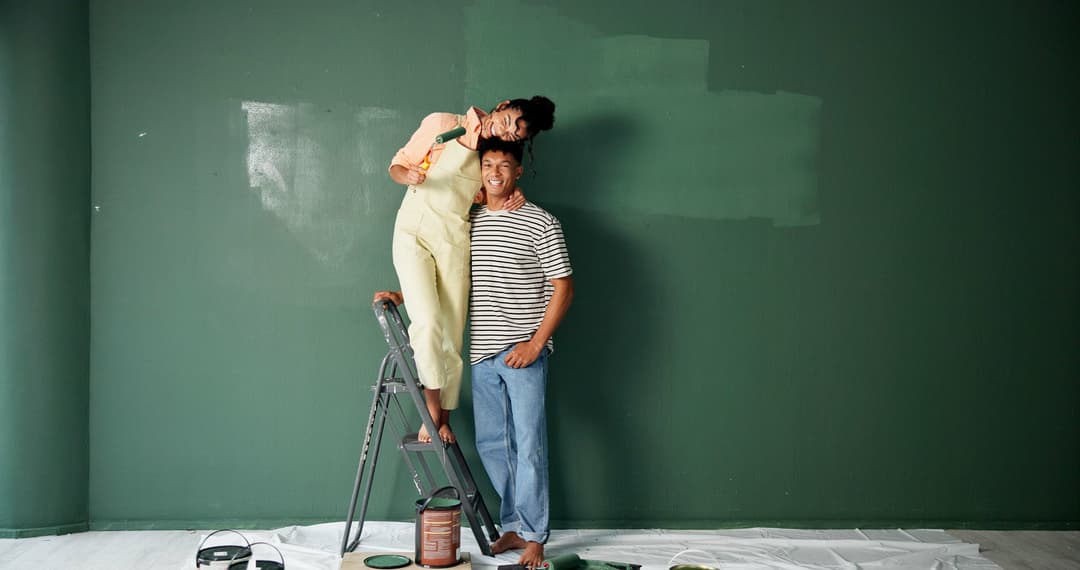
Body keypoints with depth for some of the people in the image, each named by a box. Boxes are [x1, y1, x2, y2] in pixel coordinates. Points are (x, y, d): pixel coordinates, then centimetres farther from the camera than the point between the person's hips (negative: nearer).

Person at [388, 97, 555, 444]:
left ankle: (442, 419, 10)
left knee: (451, 336, 0)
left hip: (454, 241, 3)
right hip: (415, 232, -3)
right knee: (428, 320, -20)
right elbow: (398, 165, 2)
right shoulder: (440, 125, -3)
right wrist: (409, 175, -21)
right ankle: (432, 407, -6)